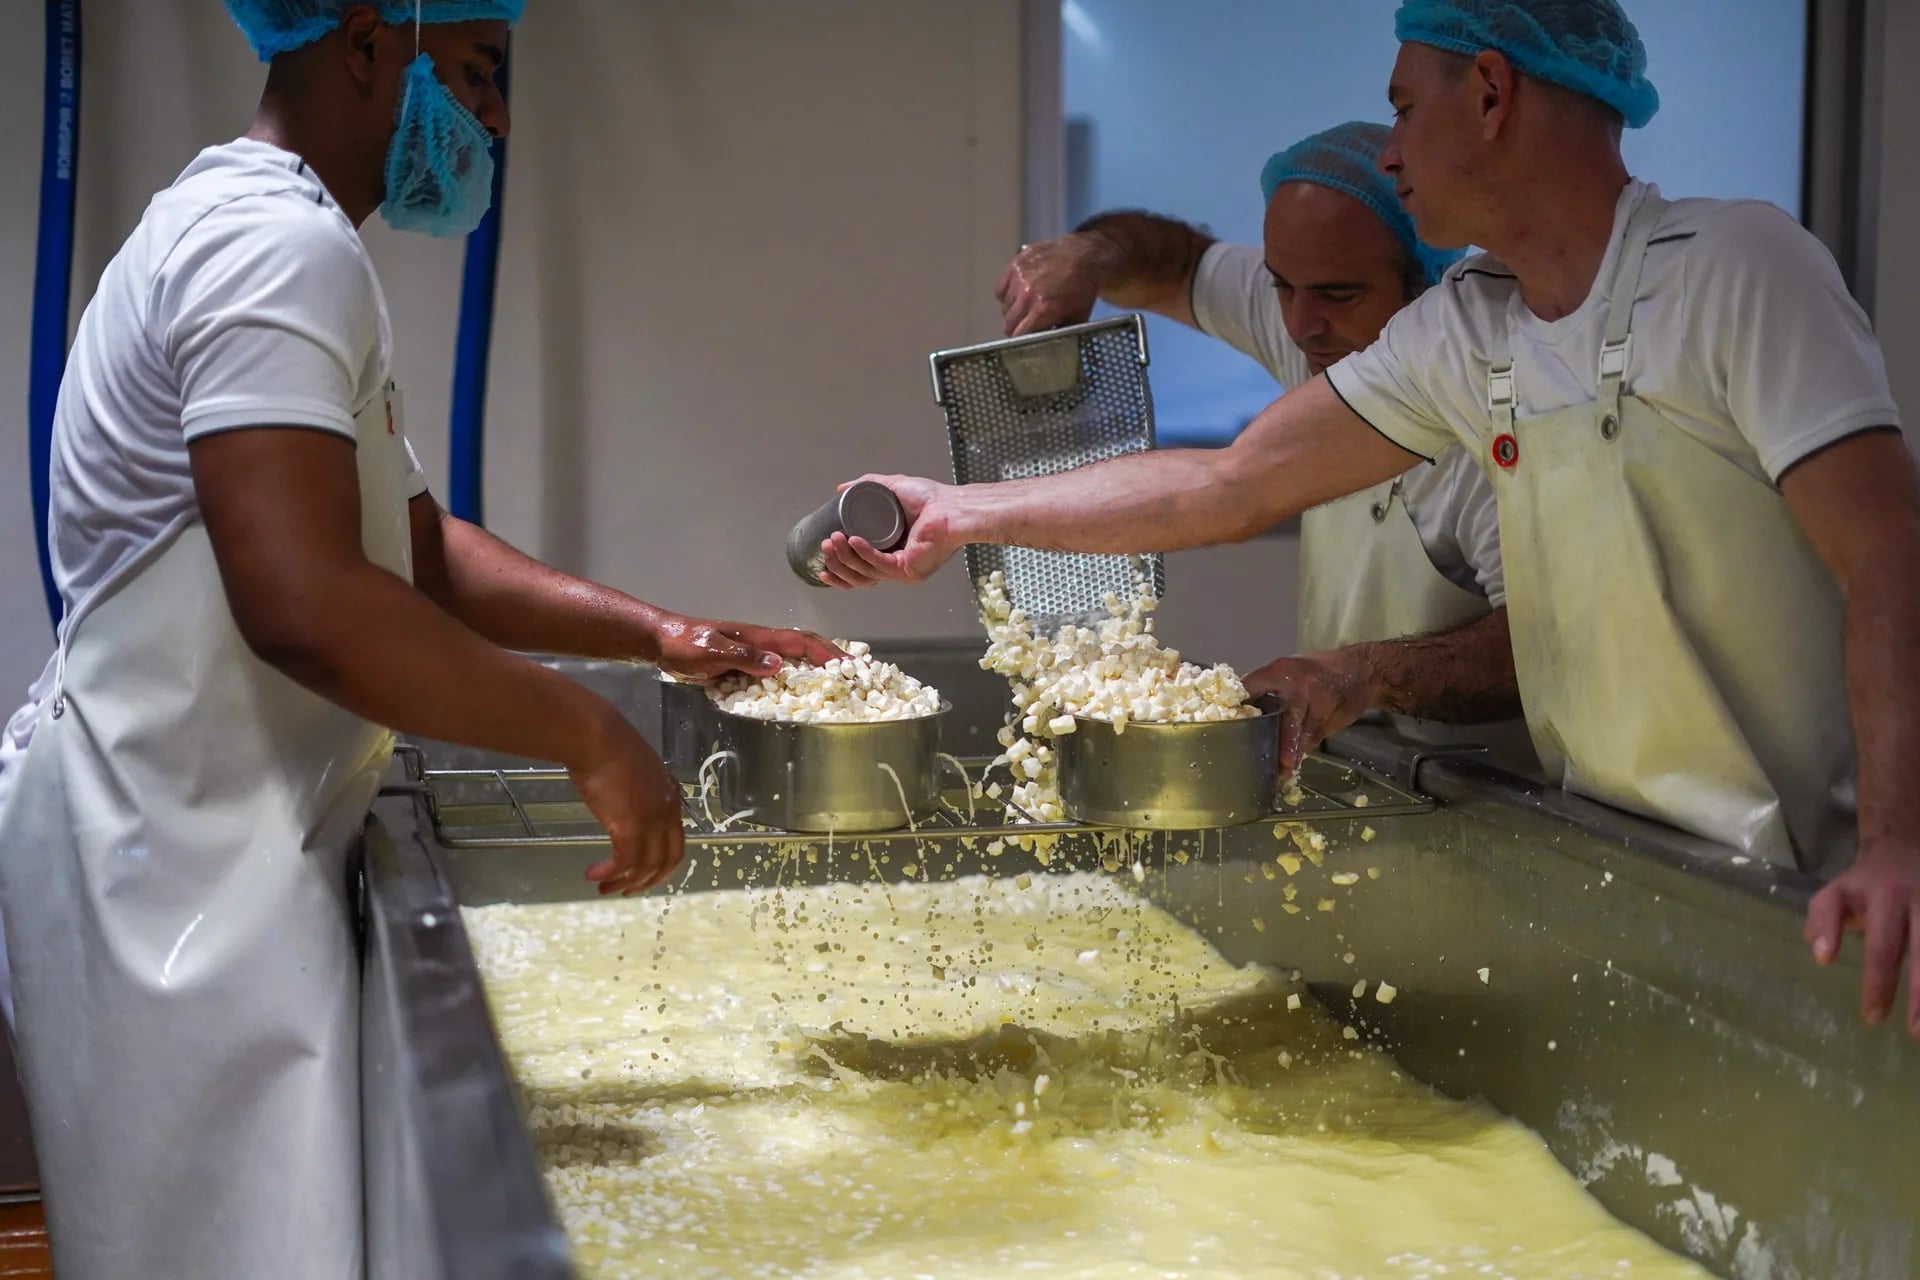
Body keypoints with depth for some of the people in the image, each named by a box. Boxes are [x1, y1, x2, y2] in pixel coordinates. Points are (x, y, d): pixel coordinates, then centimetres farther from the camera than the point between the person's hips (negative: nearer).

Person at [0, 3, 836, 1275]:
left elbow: (418, 549, 18)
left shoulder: (251, 231, 17)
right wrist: (589, 734, -20)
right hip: (186, 876, -10)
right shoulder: (281, 246, -18)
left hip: (213, 852, 10)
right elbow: (305, 609, -29)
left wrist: (658, 632, 8)